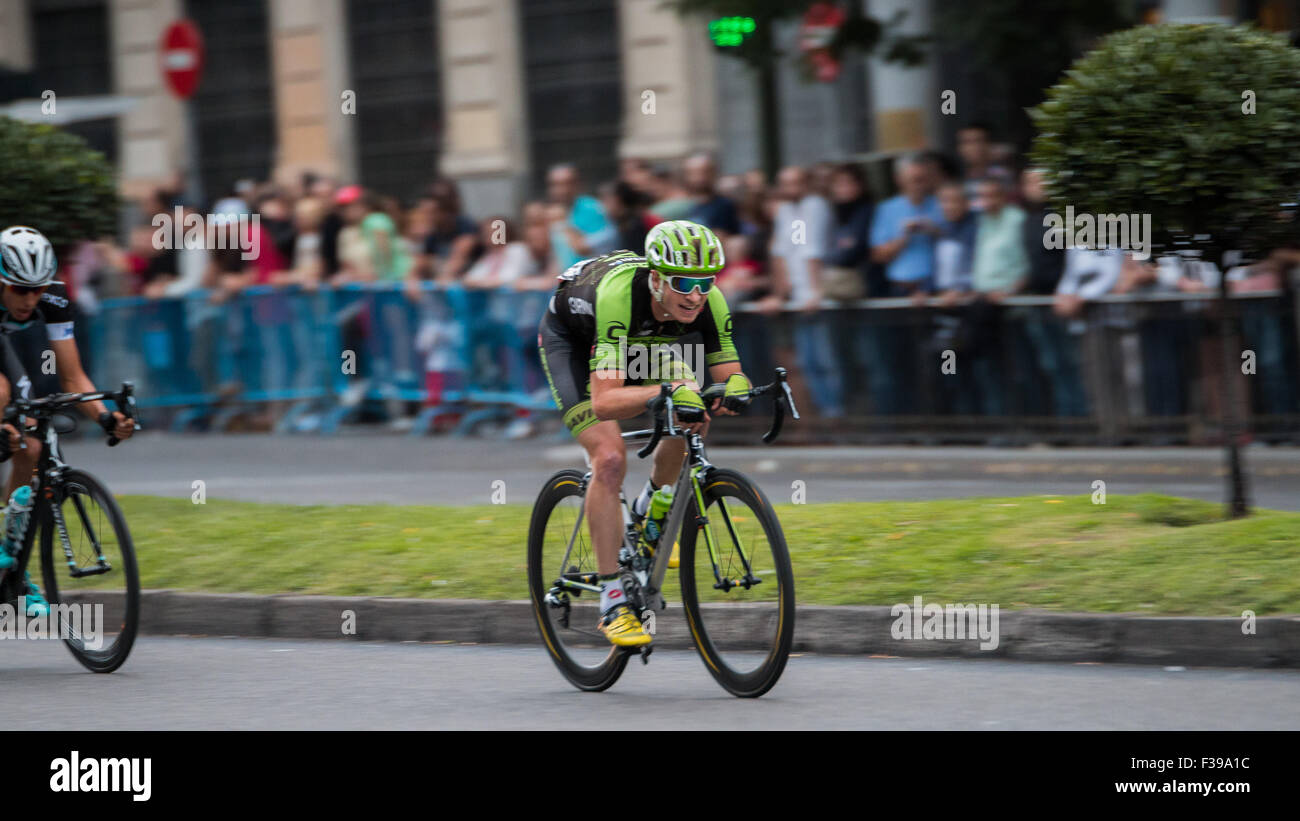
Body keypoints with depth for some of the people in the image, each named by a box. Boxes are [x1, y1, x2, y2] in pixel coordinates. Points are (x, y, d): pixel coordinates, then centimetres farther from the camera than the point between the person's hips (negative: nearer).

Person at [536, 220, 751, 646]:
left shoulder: (707, 301, -29)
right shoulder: (619, 292, -43)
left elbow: (728, 372, -21)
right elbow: (604, 401, -48)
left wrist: (734, 389, -45)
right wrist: (670, 389, -62)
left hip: (637, 337, 6)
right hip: (569, 337, -6)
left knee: (694, 417, -16)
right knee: (609, 458, -22)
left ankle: (650, 511, 15)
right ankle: (612, 603, -16)